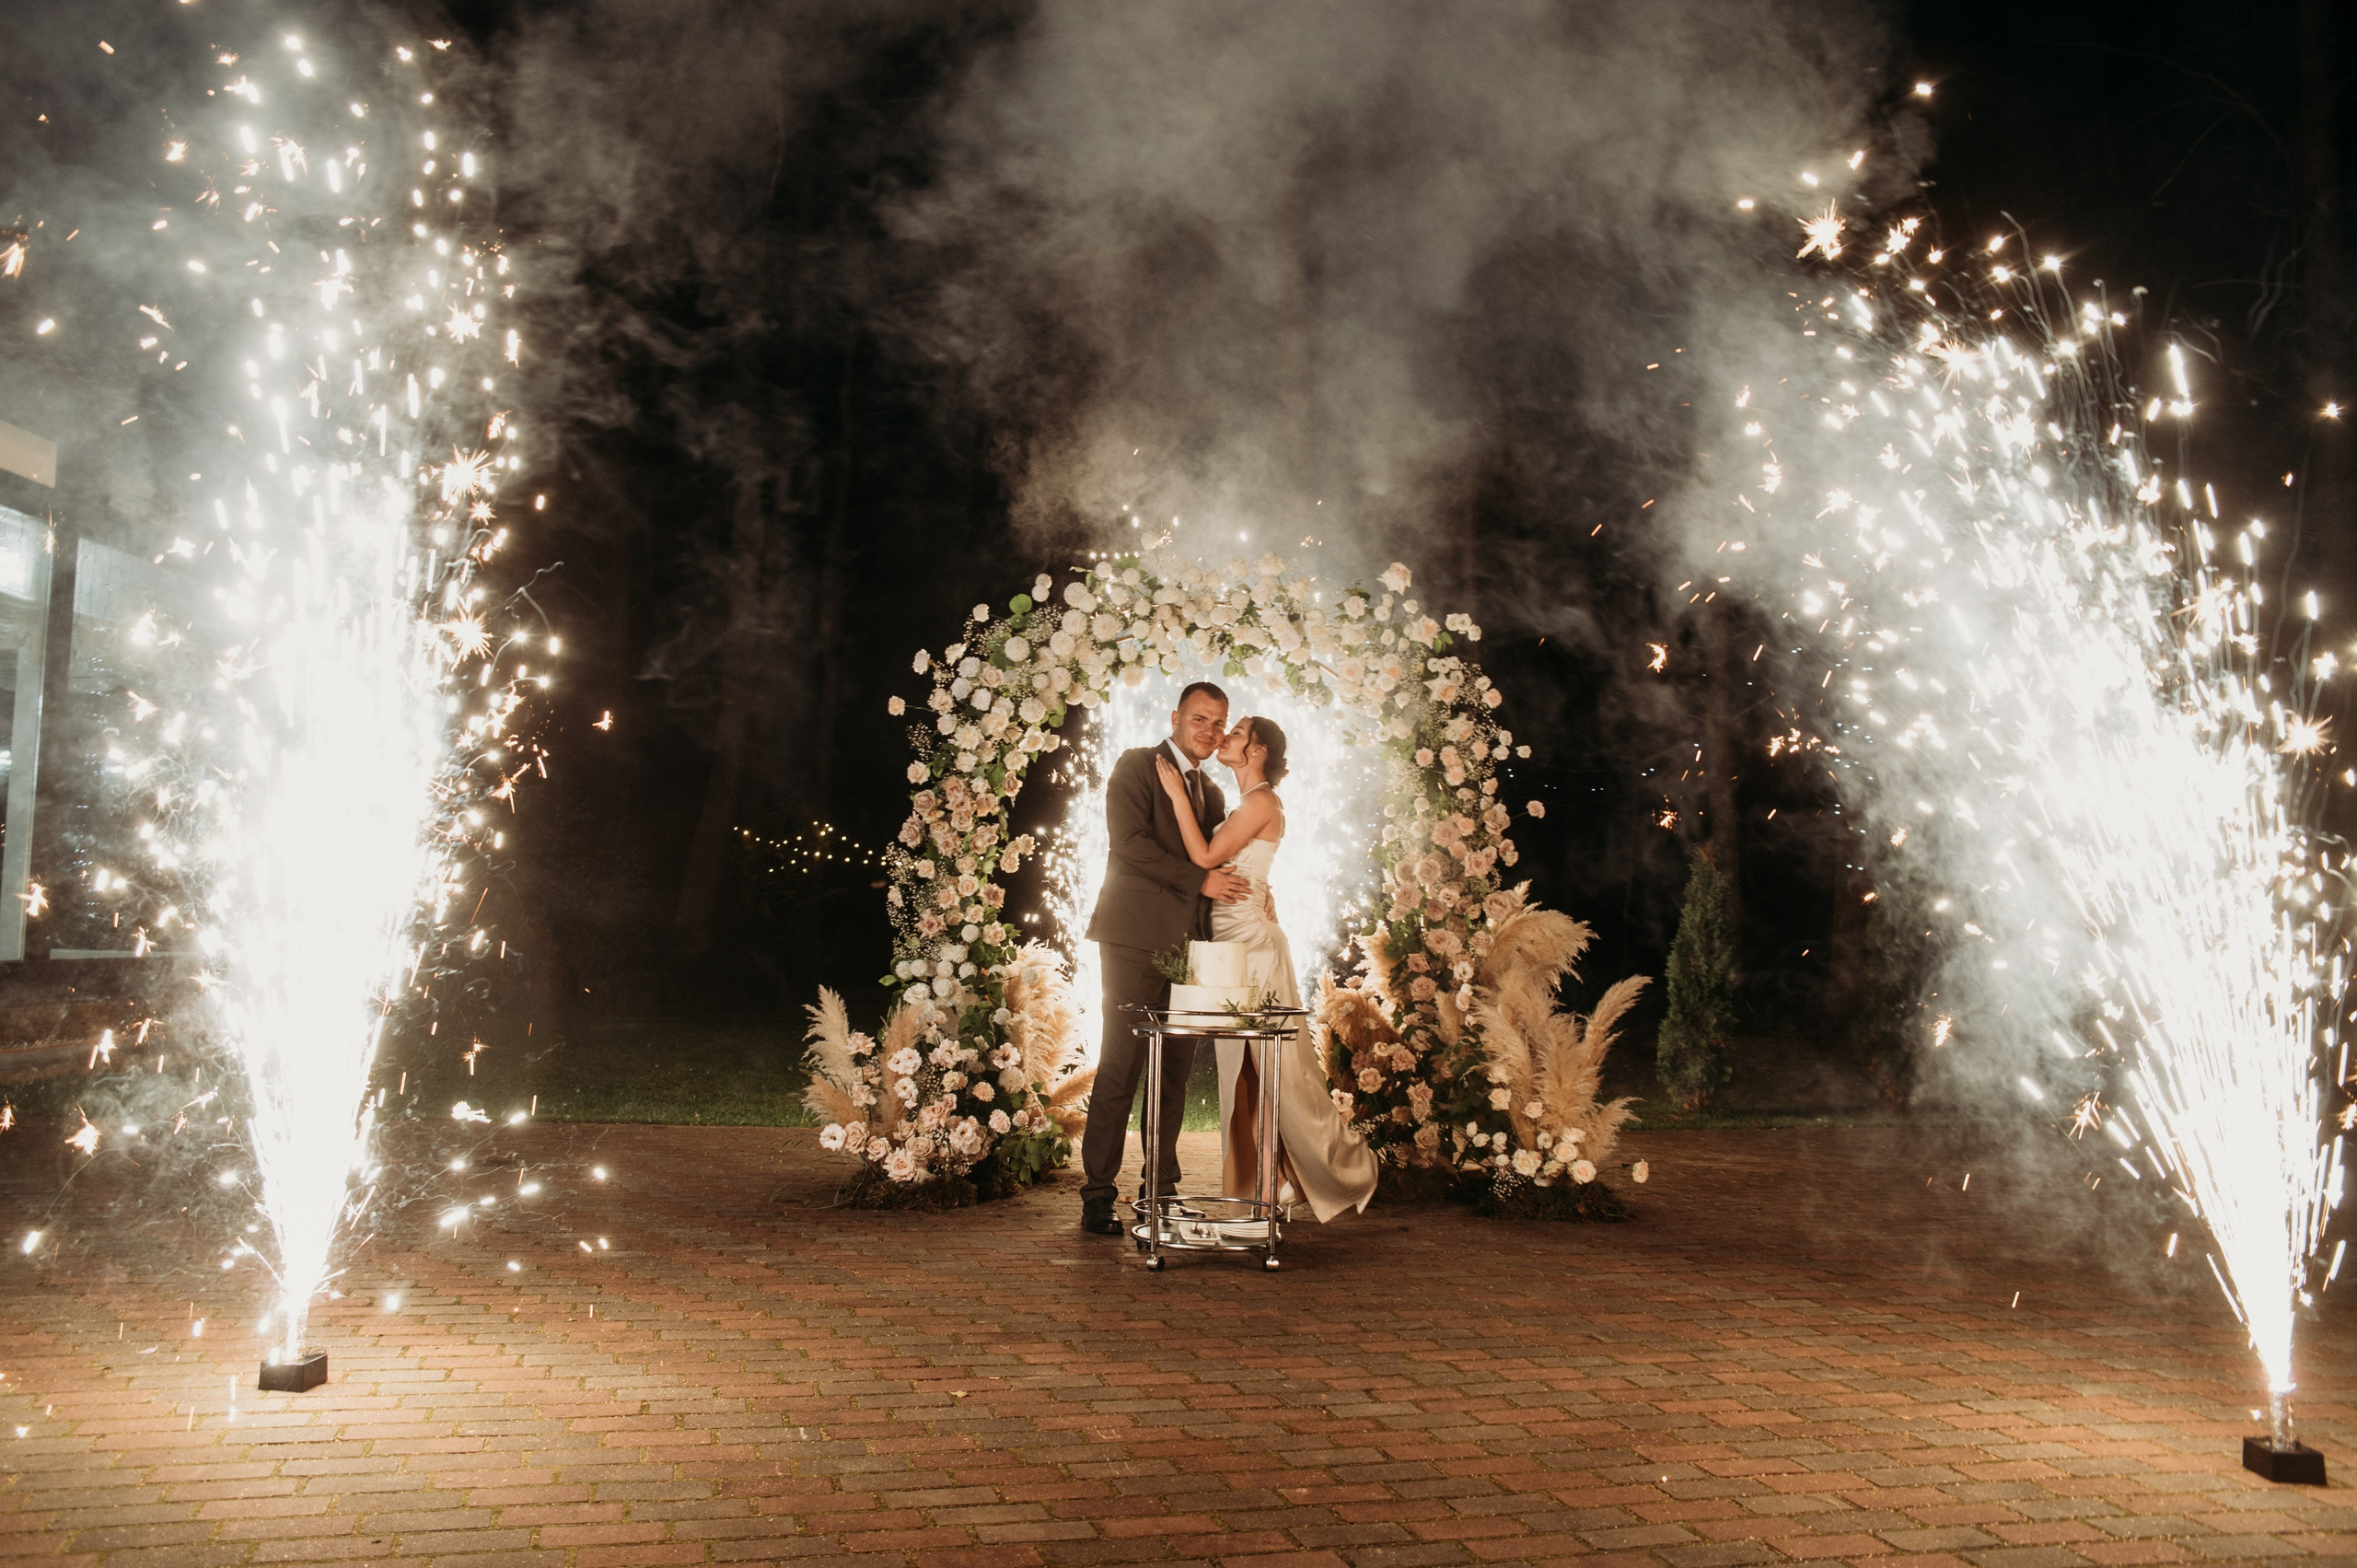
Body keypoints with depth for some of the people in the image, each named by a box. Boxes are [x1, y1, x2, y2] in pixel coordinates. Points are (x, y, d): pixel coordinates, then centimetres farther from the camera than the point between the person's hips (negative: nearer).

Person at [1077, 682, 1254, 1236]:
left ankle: (1163, 1189, 16)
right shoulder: (1136, 766, 1)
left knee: (1175, 1073, 8)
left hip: (1189, 946, 7)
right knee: (1120, 1070, -6)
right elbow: (1130, 840, -12)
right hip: (1137, 939, -7)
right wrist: (1198, 878, -16)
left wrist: (1253, 891, 3)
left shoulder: (1212, 794, 23)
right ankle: (1097, 1196, -1)